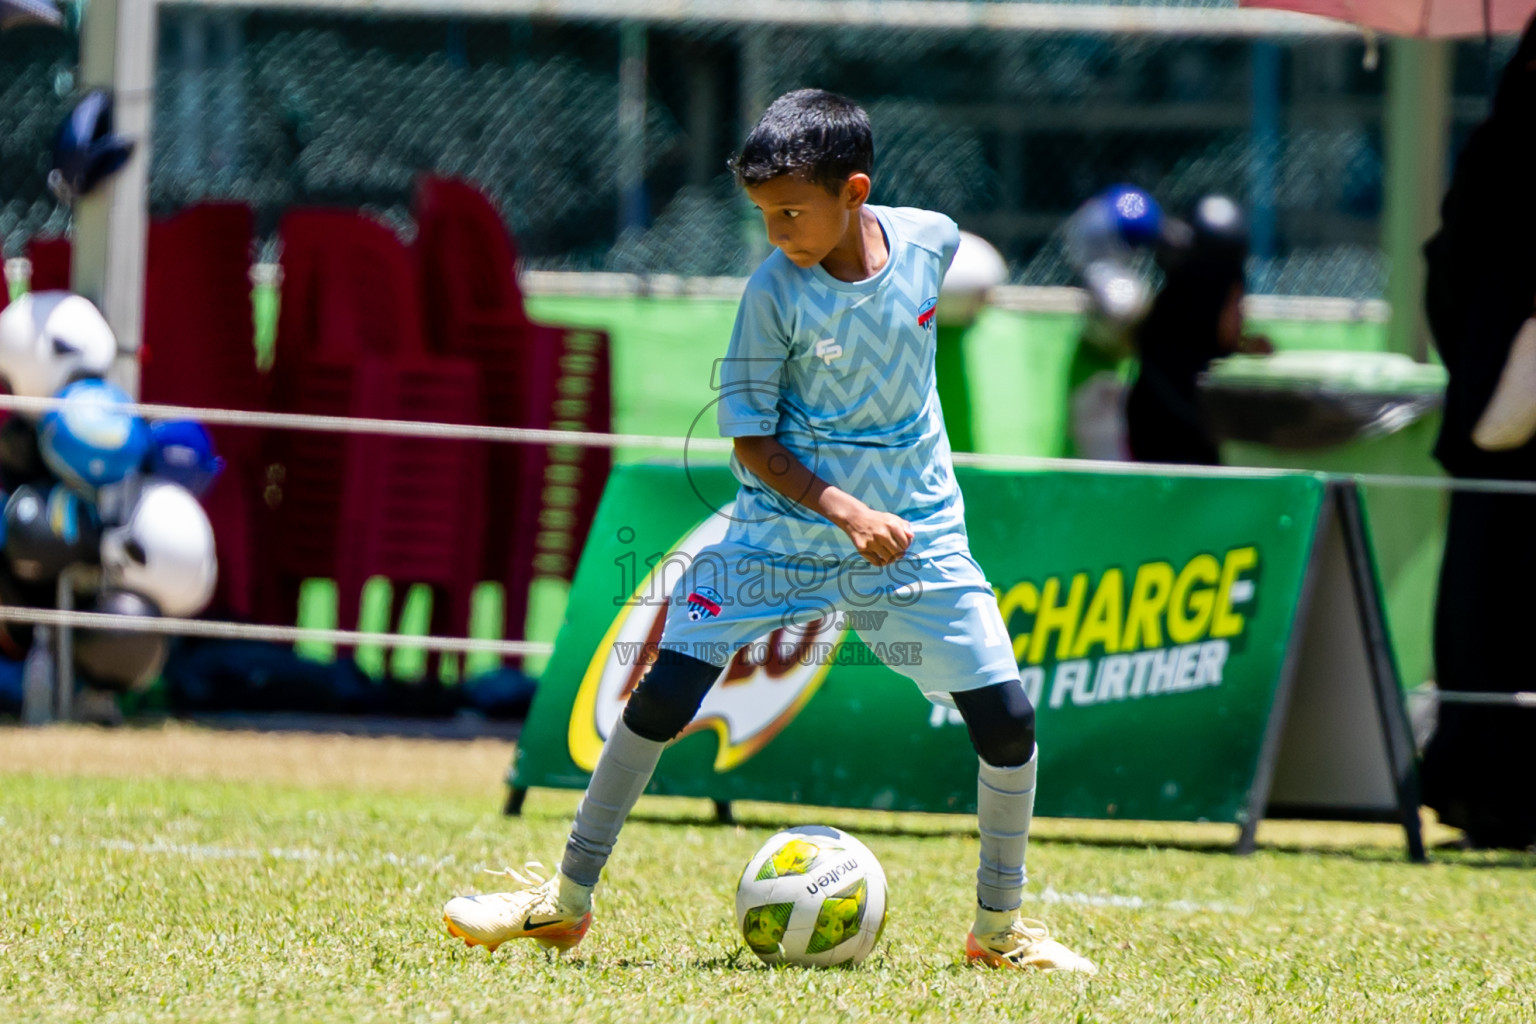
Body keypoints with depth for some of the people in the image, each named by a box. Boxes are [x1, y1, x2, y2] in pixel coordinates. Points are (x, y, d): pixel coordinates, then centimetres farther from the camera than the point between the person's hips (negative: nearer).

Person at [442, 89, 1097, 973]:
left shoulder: (931, 242, -9)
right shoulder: (775, 293, -17)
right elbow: (751, 443, -12)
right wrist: (845, 510, -26)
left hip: (916, 526, 2)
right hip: (785, 526, -2)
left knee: (1006, 717, -7)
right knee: (662, 699, -8)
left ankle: (1000, 927, 13)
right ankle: (569, 901, 7)